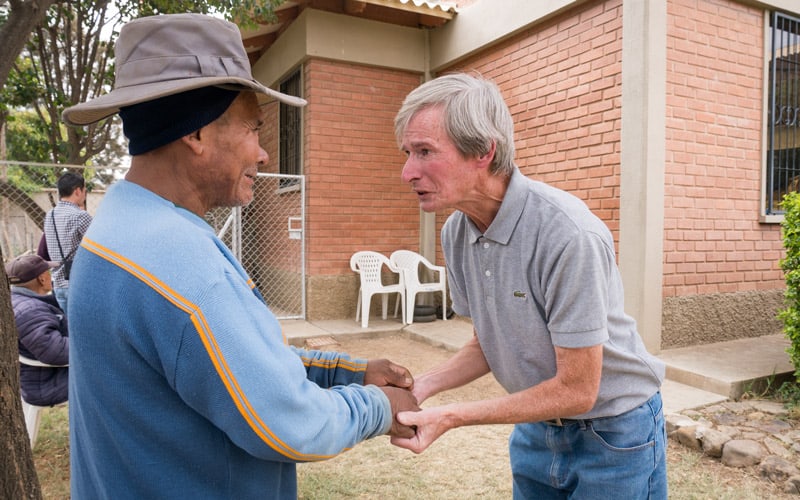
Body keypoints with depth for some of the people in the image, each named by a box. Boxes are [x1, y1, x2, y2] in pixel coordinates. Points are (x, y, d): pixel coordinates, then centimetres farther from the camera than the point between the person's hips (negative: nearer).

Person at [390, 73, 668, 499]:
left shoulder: (567, 234, -31)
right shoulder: (455, 233, -8)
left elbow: (576, 391, -25)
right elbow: (489, 343, 3)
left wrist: (453, 416, -24)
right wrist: (423, 386, -12)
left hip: (611, 431, -6)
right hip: (536, 426, 6)